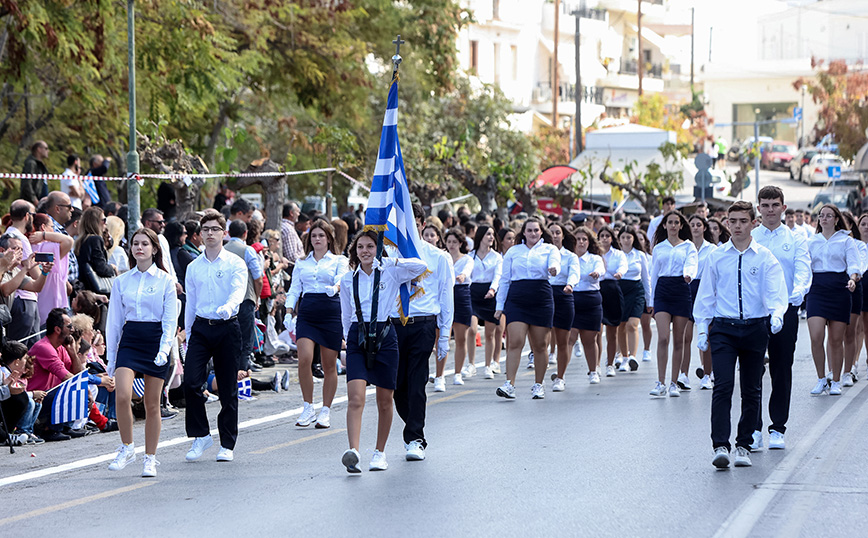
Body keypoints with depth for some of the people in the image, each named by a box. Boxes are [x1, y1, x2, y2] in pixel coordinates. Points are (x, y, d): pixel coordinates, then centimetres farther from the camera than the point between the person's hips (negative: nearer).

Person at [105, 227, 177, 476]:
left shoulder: (165, 280, 0)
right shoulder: (121, 281, 8)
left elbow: (170, 319, -2)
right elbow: (114, 320, 12)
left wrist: (164, 349, -16)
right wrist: (110, 356, 9)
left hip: (155, 339, -2)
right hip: (129, 340, 2)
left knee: (152, 405, 3)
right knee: (122, 395, -18)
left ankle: (150, 458, 14)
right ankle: (127, 448, -2)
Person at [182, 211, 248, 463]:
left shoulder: (235, 263, 0)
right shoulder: (193, 267, 12)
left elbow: (238, 292, -16)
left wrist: (227, 308, -37)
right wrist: (188, 336, 15)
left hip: (227, 327, -3)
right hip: (200, 327, 3)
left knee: (228, 389, 1)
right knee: (191, 382, -13)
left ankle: (227, 445, 12)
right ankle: (200, 436, 3)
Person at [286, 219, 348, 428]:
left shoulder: (339, 261, 7)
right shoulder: (302, 263, 16)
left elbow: (342, 280, -10)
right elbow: (294, 288, 14)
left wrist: (335, 288, -32)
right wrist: (289, 309, -2)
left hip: (331, 312, -2)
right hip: (307, 313, 2)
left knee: (329, 366, 2)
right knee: (304, 359, -16)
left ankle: (325, 411, 12)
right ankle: (308, 407, -3)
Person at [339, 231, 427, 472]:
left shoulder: (389, 273, 2)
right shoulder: (348, 279, 10)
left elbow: (421, 267, -11)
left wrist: (392, 261, -11)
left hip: (384, 336, -1)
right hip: (357, 337, 1)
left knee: (384, 401, 7)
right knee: (355, 397, -16)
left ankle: (380, 452, 22)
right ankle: (353, 452, -27)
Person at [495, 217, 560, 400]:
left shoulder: (549, 249, 9)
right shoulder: (513, 251, 13)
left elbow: (555, 263, -12)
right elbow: (504, 279, 14)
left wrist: (553, 269, -37)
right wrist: (500, 305, 9)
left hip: (541, 300, 0)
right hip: (516, 300, 0)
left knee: (539, 345, 4)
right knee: (515, 342, -12)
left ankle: (538, 385, 17)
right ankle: (509, 385, -16)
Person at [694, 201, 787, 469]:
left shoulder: (765, 258, 3)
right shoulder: (717, 257, 7)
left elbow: (775, 292, -6)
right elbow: (705, 295, 12)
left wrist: (776, 315, -26)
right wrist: (702, 329, 7)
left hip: (755, 327, 0)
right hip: (723, 328, 0)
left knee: (751, 389, 6)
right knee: (723, 386, -12)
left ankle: (744, 446, 17)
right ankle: (720, 446, -15)